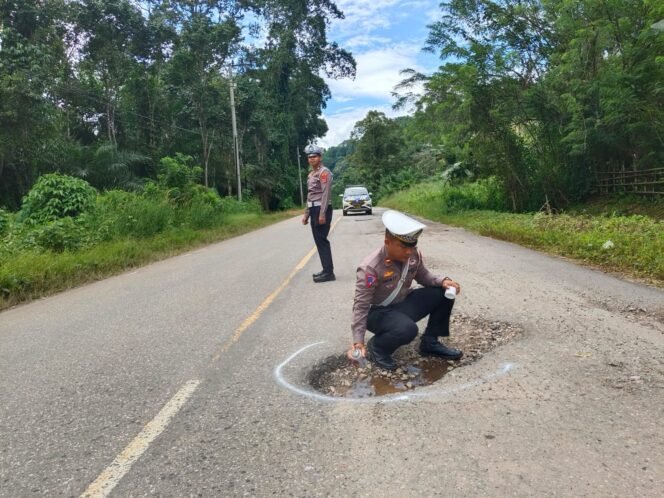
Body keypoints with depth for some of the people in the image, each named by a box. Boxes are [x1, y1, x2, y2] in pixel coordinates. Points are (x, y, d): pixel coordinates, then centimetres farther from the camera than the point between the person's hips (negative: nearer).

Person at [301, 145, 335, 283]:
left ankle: (329, 272, -8)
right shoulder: (311, 174, 18)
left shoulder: (324, 172, -10)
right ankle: (327, 270, 17)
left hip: (322, 209, -9)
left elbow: (326, 194, -18)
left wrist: (322, 214, -24)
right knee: (319, 241, 10)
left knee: (322, 240, -10)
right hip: (314, 209, 9)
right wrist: (306, 214, 18)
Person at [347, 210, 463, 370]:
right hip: (378, 313, -7)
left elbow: (422, 276, 7)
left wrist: (442, 281, -15)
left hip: (403, 303, 7)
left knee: (445, 293, -6)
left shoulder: (414, 255, -12)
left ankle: (430, 342, 9)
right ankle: (376, 347, -3)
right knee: (407, 329, -37)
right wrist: (358, 341, -34)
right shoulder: (371, 268, -30)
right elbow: (361, 306, -28)